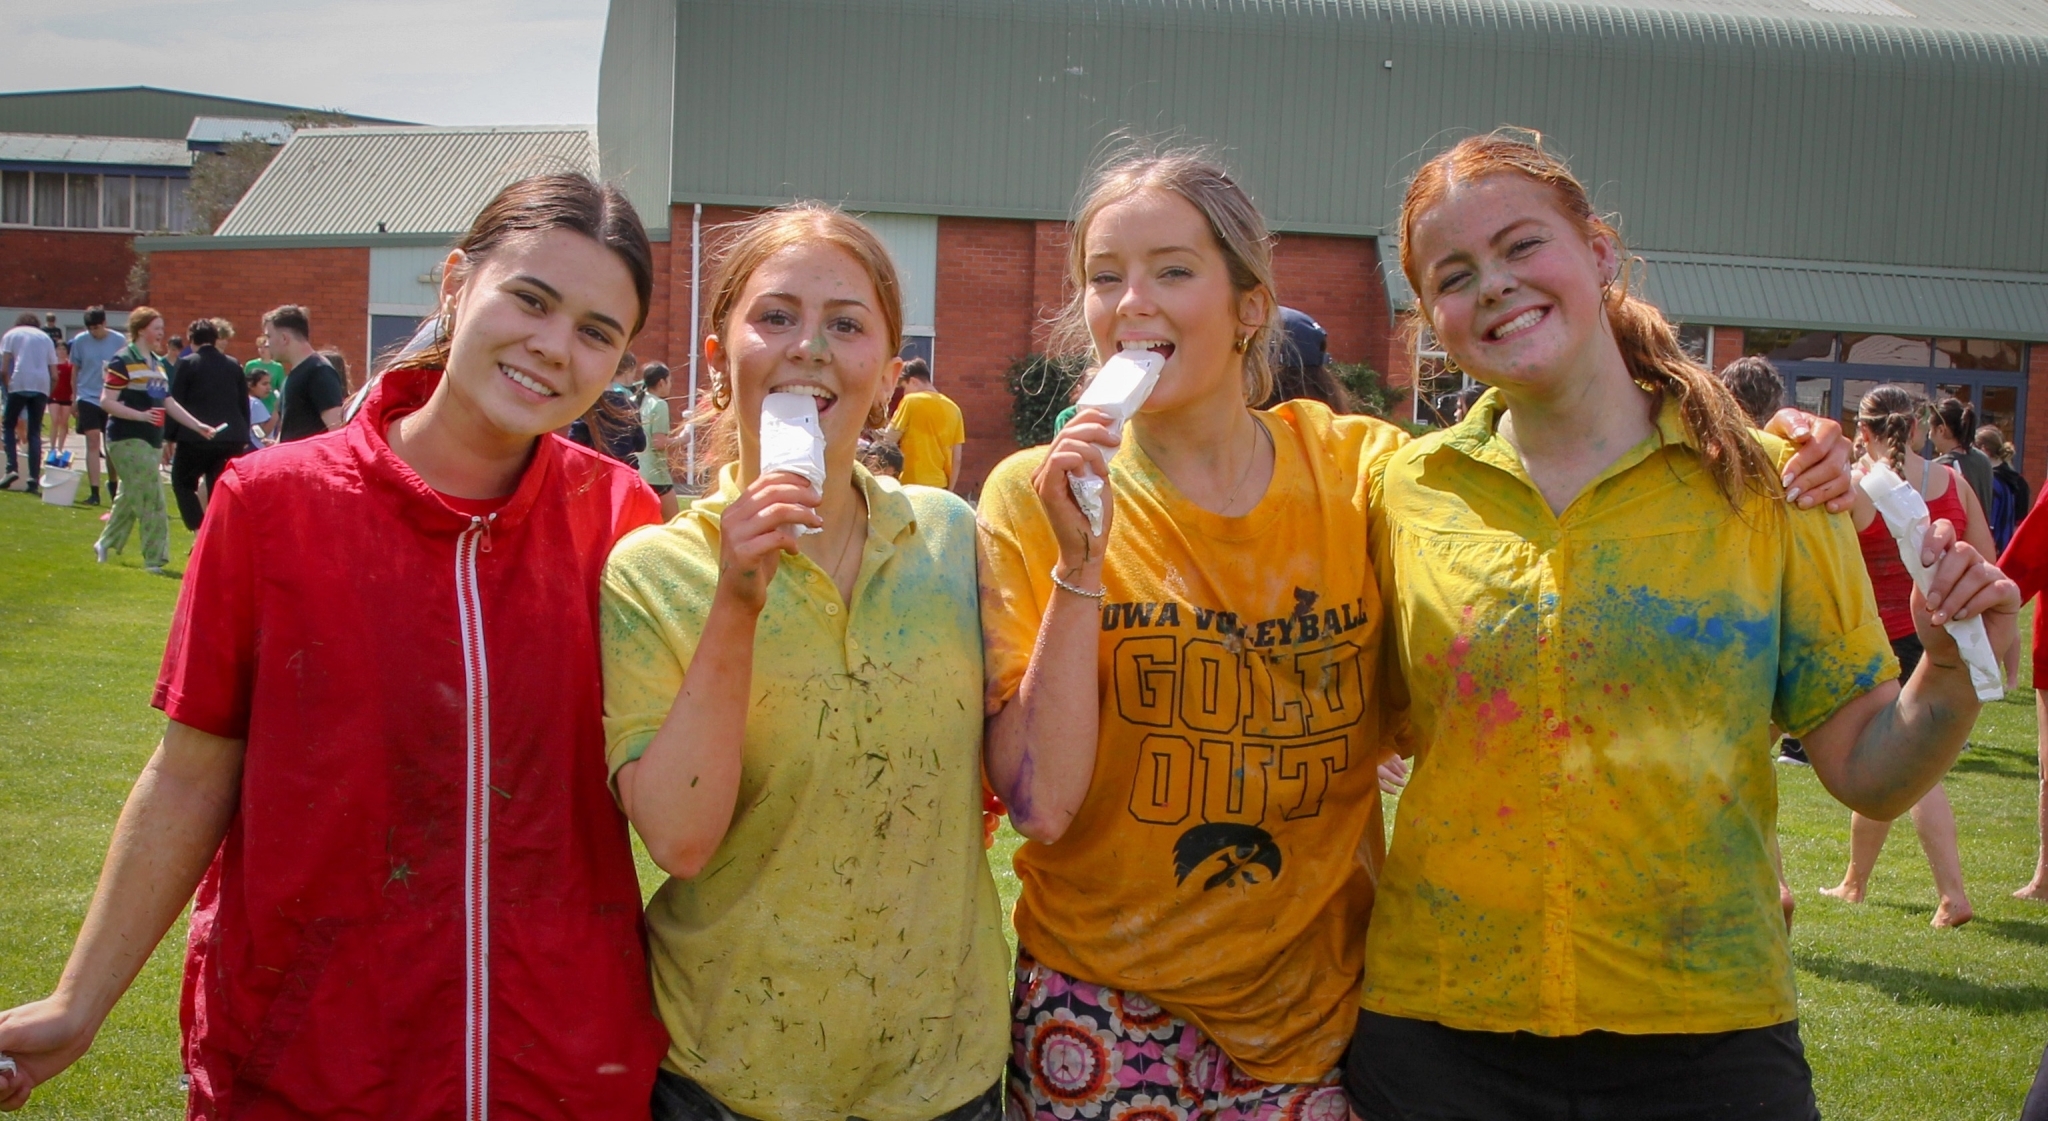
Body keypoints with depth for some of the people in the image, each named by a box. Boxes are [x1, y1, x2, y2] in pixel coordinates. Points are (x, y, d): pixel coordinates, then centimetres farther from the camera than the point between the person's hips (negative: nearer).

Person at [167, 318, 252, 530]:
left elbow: (175, 403, -3)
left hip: (195, 439, -3)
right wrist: (243, 438, 19)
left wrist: (170, 438, 4)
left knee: (182, 482, 13)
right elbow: (244, 405, 11)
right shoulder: (234, 365, 8)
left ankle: (200, 529, -5)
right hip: (231, 439, 4)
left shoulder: (186, 364, -3)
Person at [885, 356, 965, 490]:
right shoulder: (953, 408, 9)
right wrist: (949, 490, 15)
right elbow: (956, 459, 9)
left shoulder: (911, 401, -6)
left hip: (911, 485, -5)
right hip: (939, 486, 5)